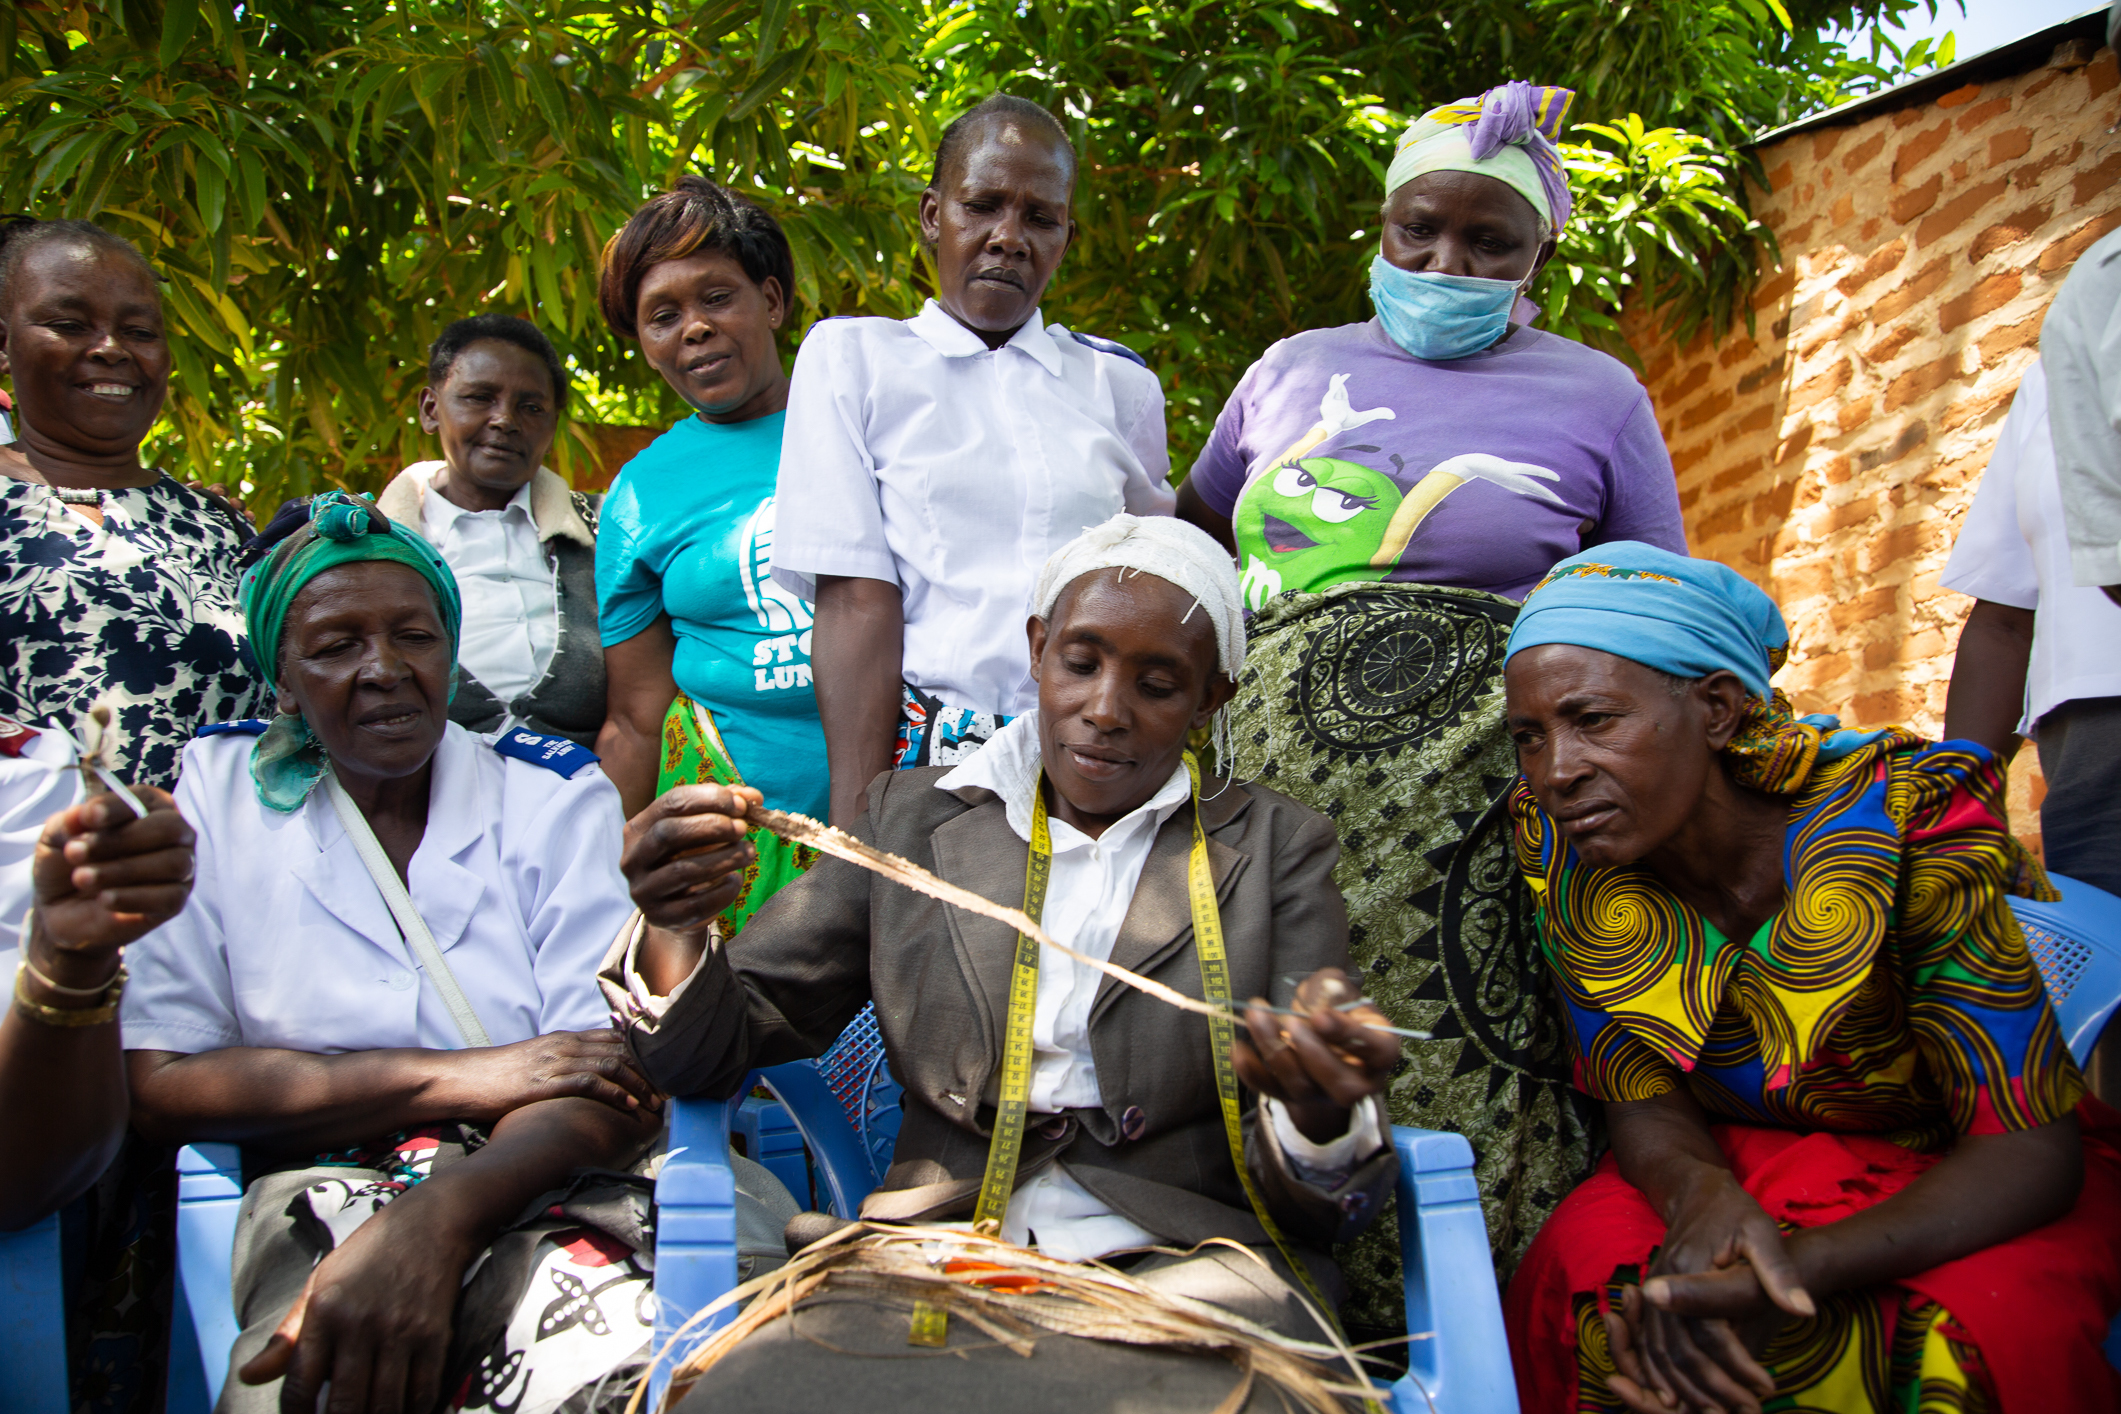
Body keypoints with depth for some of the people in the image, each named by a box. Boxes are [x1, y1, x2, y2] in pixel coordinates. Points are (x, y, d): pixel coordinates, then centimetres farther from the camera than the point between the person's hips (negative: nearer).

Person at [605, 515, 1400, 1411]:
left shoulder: (1276, 847, 7)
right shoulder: (908, 818, 10)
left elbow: (1316, 1206, 0)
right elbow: (715, 1053, 8)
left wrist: (1323, 1116, -25)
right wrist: (672, 928, -15)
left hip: (1184, 1269, -1)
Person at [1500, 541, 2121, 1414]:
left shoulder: (1910, 818, -26)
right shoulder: (1557, 848, -14)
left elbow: (2029, 1149, -24)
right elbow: (1644, 1103, -6)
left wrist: (1804, 1269, -41)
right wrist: (1699, 1194, -32)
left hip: (1963, 1182, -2)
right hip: (1746, 1162, 3)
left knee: (1983, 1326, -35)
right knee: (1584, 1264, -27)